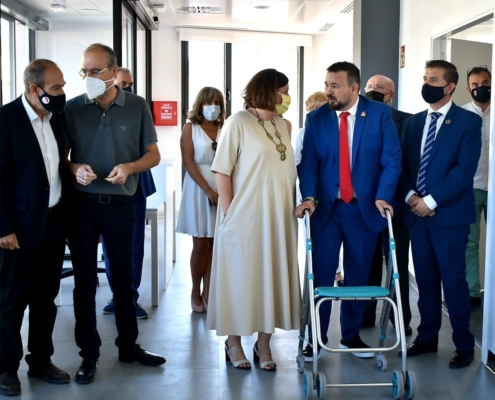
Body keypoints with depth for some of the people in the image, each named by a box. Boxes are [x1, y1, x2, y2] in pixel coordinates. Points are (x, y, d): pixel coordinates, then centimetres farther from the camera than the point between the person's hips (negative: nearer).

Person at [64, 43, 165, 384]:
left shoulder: (137, 107, -1)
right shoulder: (72, 108, -1)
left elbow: (154, 155, 3)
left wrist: (130, 167, -17)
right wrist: (75, 168, -18)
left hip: (121, 204, 0)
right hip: (82, 204, 0)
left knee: (124, 276, 12)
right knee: (85, 279, 5)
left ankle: (128, 345, 26)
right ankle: (89, 352, 16)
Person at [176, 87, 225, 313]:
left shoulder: (225, 129, 7)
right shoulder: (190, 128, 1)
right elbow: (188, 162, -7)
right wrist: (208, 190, -16)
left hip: (222, 188, 3)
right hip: (198, 188, -2)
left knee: (214, 244, 5)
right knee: (201, 244, 1)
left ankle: (208, 292, 12)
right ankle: (196, 292, 16)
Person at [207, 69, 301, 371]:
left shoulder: (282, 125, 11)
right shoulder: (239, 122, -6)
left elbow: (288, 169, 12)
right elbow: (222, 171, -8)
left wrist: (293, 206, 4)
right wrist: (228, 213, -12)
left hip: (279, 216, 6)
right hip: (245, 216, -5)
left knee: (273, 277, 8)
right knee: (240, 277, 3)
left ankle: (264, 344, 18)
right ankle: (234, 343, 16)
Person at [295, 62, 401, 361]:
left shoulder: (380, 114, -3)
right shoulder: (316, 118, 1)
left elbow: (392, 159, -5)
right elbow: (308, 162, -1)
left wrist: (382, 196, -15)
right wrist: (309, 197, -16)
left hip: (365, 208, 0)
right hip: (326, 208, 0)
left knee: (358, 276, 10)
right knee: (321, 275, 0)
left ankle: (351, 335, 24)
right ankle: (316, 338, 13)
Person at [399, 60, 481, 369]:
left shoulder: (468, 121, -4)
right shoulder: (413, 122, 13)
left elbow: (465, 169, -13)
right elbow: (403, 164, 11)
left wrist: (431, 201, -16)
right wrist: (410, 195, -7)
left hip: (450, 214, -5)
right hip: (417, 213, 5)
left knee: (453, 280, -1)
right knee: (425, 279, 11)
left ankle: (464, 345, 11)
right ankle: (427, 338, 22)